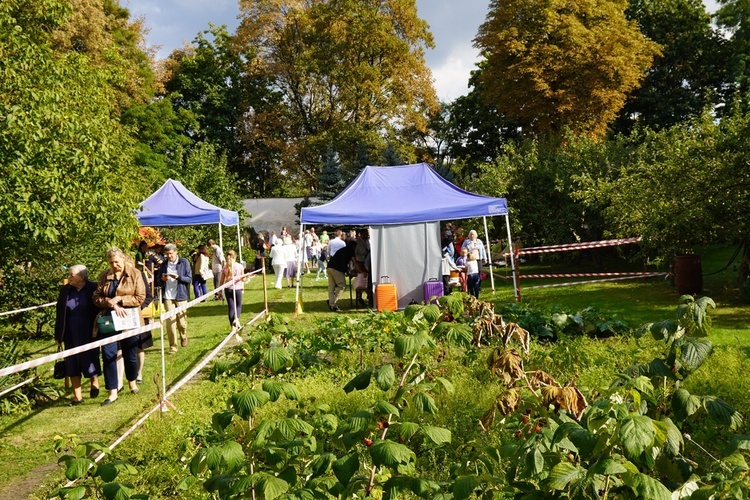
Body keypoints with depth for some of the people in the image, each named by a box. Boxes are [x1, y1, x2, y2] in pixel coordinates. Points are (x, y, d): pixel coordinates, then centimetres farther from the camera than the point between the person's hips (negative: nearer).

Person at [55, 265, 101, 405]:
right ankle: (77, 396, 11)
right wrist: (58, 335, 5)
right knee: (72, 364, 4)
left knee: (90, 361, 8)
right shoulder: (65, 290, 2)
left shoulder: (93, 289, -7)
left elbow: (100, 310, -6)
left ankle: (95, 383, 36)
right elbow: (59, 314, 7)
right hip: (71, 335, 3)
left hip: (88, 334, -3)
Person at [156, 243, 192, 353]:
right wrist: (162, 279, -10)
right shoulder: (164, 264, 8)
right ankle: (173, 346, 1)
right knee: (170, 322, -5)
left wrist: (178, 277, -20)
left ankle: (183, 337, 36)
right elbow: (158, 281, 13)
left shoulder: (184, 262, -1)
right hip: (168, 297, 2)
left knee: (182, 321, 6)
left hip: (181, 296, -2)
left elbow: (189, 279, -4)